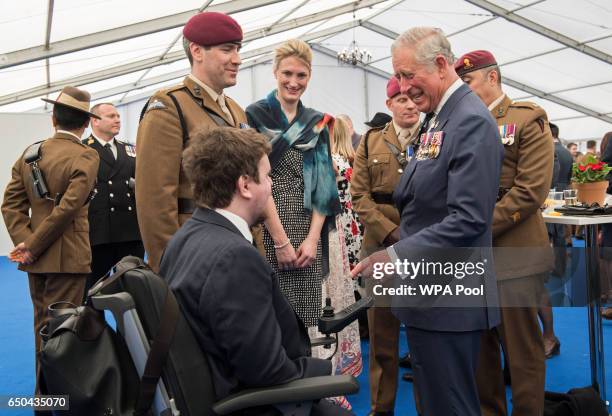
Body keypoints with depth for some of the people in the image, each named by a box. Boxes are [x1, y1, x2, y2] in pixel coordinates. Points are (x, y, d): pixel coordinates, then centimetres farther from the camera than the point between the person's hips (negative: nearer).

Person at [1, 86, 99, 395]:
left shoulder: (29, 153, 7)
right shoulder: (86, 157, -13)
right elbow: (68, 208, -21)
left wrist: (25, 240, -6)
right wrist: (32, 247, -14)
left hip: (38, 257, 7)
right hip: (68, 257, -6)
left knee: (42, 325, 19)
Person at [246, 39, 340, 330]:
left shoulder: (317, 123, 13)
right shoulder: (256, 116, 0)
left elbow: (323, 184, 8)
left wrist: (313, 237, -3)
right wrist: (281, 241, -12)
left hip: (308, 229, 4)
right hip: (268, 226, -4)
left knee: (307, 316, 5)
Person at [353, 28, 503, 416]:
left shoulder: (471, 121, -17)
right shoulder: (437, 117, 12)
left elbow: (468, 220, -25)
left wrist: (395, 256, -25)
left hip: (449, 299, -9)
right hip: (428, 290, 9)